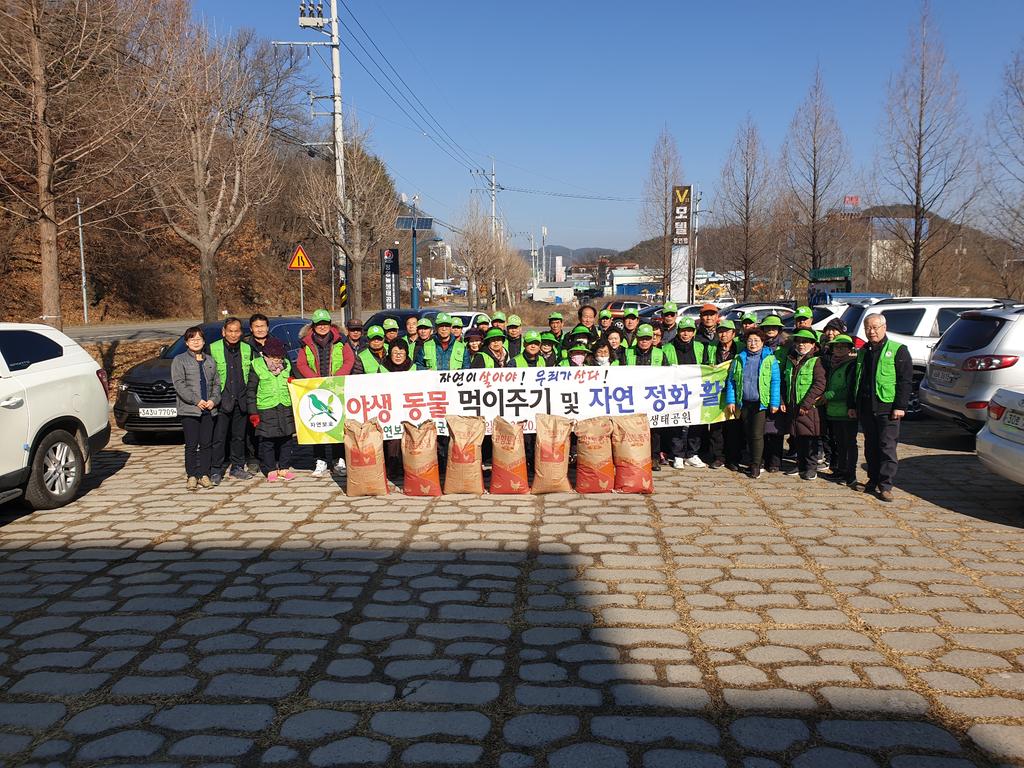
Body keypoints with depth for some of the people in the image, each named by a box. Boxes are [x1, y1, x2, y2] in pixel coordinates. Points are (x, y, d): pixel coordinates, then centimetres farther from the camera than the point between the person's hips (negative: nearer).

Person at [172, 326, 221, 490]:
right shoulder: (179, 360, 2)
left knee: (207, 444, 5)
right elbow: (179, 384, -8)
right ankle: (192, 476, 6)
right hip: (189, 410, -4)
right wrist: (196, 400, -15)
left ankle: (204, 475, 12)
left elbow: (216, 383, 14)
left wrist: (214, 400, -4)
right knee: (191, 445, -2)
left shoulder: (210, 361, 16)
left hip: (208, 409, 4)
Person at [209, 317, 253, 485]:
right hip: (221, 401, -4)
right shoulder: (213, 349, -3)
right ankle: (216, 471, 4)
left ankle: (237, 467, 22)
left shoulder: (247, 349, 9)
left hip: (241, 401, 4)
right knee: (219, 438, -4)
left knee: (239, 437, 11)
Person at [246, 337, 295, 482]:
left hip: (286, 408, 4)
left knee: (287, 440, 6)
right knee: (267, 441, -1)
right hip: (266, 410, -4)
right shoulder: (257, 366, -2)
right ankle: (270, 470, 10)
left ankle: (284, 468, 18)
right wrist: (253, 413, -5)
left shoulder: (287, 365, 10)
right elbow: (251, 390, -1)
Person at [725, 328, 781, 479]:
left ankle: (755, 466, 0)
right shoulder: (739, 359, 9)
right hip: (744, 403, 4)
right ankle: (757, 461, 24)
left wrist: (775, 403, -9)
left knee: (757, 434, -8)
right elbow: (731, 380, 9)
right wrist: (730, 401, 2)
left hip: (761, 403, -4)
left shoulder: (770, 359, 0)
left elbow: (775, 382, -3)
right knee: (748, 434, 10)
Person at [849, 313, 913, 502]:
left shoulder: (898, 350, -2)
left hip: (887, 408, -6)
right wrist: (852, 405, 16)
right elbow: (855, 380, 21)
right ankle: (873, 479, 23)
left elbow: (906, 380, -6)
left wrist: (900, 406, -13)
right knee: (870, 447, 12)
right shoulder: (863, 352, 16)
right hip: (866, 408, 6)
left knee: (887, 447, -6)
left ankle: (885, 485, -3)